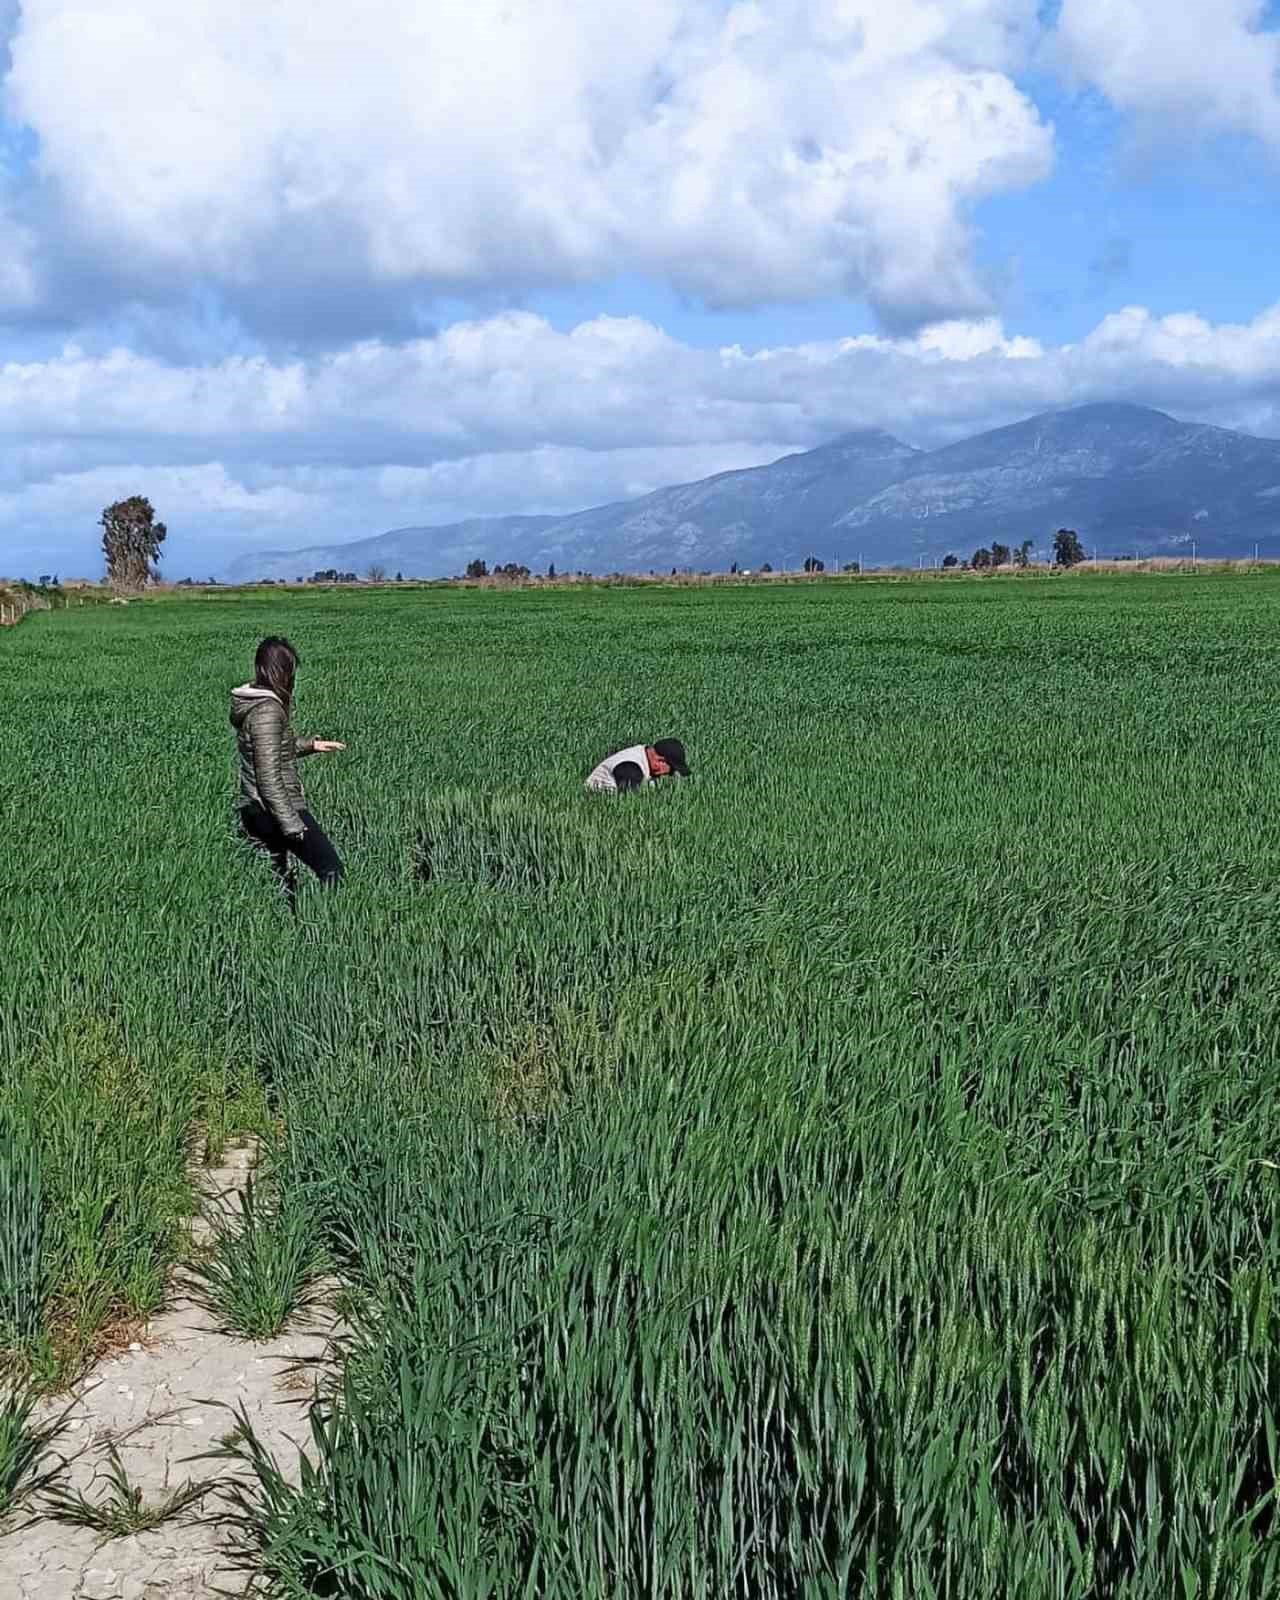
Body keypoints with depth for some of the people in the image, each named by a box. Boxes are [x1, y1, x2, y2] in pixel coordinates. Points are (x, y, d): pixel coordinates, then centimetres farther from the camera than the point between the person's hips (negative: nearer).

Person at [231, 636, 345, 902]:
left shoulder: (251, 703, 9)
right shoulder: (268, 710, -20)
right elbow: (269, 777, -24)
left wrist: (310, 745, 27)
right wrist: (292, 826, -22)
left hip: (254, 811, 10)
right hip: (278, 810, -10)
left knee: (280, 880, 14)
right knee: (331, 870, -4)